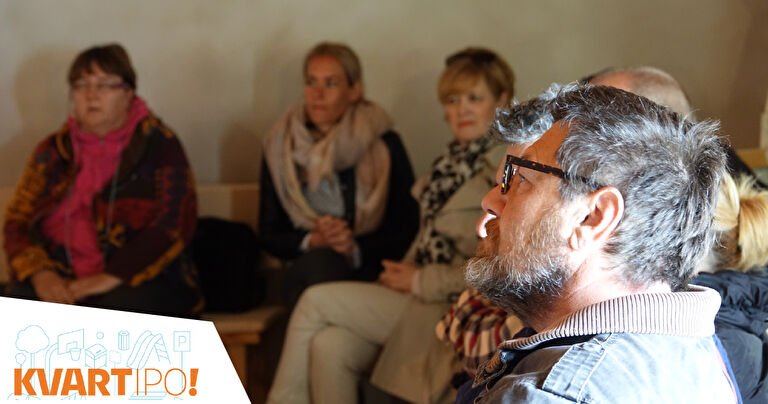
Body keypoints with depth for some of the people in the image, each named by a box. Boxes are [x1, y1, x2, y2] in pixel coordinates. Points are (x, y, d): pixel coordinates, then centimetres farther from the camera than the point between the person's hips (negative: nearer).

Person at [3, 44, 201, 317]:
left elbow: (173, 225, -7)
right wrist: (40, 273, -11)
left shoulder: (159, 145, 3)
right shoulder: (53, 151, 14)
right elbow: (18, 221, 11)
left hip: (137, 279, -3)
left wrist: (113, 277, -18)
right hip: (60, 281, 3)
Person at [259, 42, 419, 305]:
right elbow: (269, 236, 10)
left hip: (369, 272, -2)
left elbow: (408, 232, 1)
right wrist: (312, 241, -10)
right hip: (304, 270, 2)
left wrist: (356, 247, -15)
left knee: (323, 264, -34)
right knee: (318, 262, -34)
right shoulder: (280, 145, 8)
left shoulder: (384, 144, 0)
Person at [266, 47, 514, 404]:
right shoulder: (453, 161, 15)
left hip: (448, 308, -7)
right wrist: (401, 273, 1)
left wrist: (419, 281, -12)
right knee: (329, 346, -18)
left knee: (316, 301, -11)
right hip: (419, 295, 7)